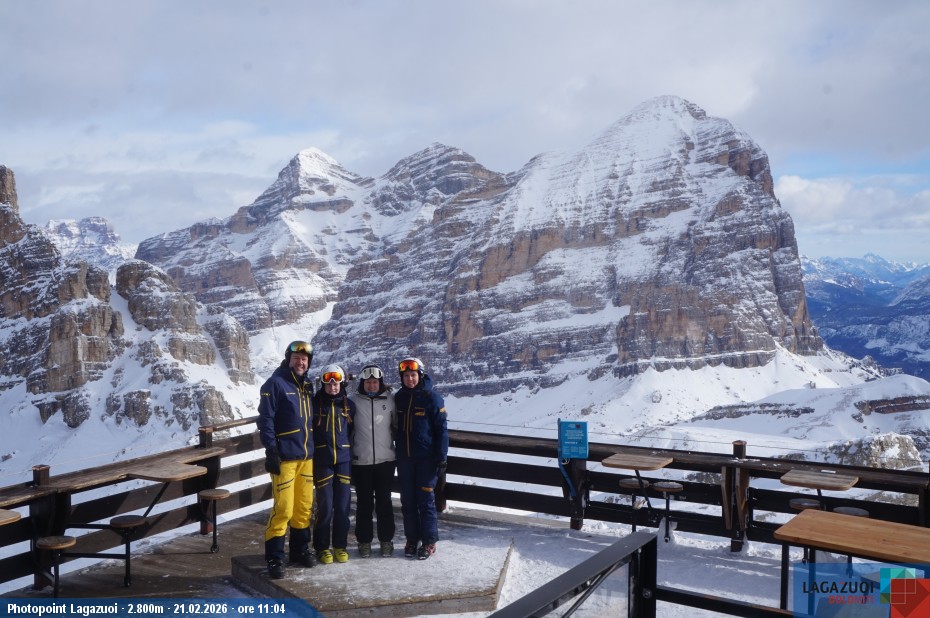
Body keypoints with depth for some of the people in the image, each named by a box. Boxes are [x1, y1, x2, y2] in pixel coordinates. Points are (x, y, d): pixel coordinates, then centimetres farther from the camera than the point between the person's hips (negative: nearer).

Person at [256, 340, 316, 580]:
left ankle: (300, 550, 26)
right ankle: (274, 558, 3)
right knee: (283, 509, -7)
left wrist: (316, 449, 17)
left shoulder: (307, 385, 14)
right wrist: (271, 452, -17)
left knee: (304, 507, 12)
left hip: (306, 456, 7)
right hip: (285, 457, -7)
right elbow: (265, 419, -12)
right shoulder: (275, 384, -7)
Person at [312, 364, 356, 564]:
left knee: (343, 506, 4)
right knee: (325, 507, -2)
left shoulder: (349, 405, 8)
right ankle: (322, 547, 12)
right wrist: (311, 456, -3)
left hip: (344, 461, 3)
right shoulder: (315, 403, 0)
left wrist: (352, 456, 10)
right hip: (323, 462, -2)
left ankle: (340, 546, 17)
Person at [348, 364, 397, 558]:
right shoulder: (353, 400, -3)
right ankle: (364, 540, 18)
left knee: (384, 501, 7)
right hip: (361, 462, -1)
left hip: (385, 460, 1)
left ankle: (386, 540, 19)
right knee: (364, 503, 7)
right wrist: (348, 454, 2)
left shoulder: (389, 399, 1)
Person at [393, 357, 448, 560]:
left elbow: (441, 429, -7)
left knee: (426, 499, -2)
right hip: (404, 458, 4)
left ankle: (429, 542, 8)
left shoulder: (432, 398, -7)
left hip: (426, 458, -4)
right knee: (408, 501, 8)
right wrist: (395, 451, 11)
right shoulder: (398, 398, 7)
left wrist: (441, 457, -10)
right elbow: (395, 427, 14)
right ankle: (412, 539, 19)